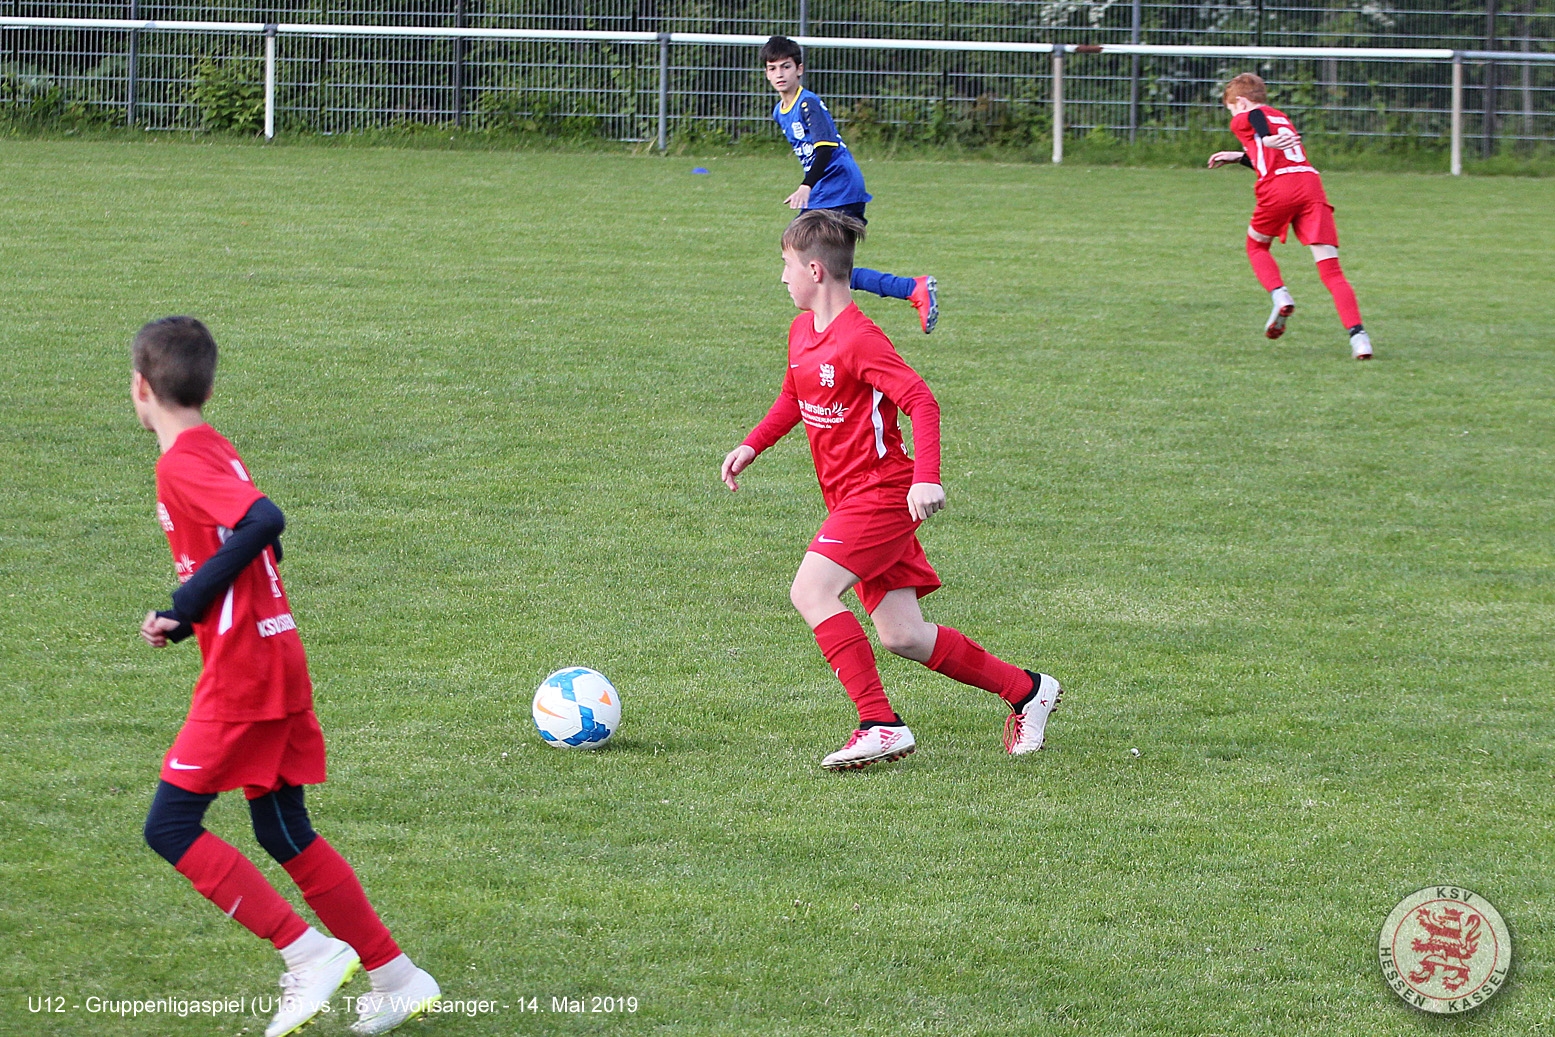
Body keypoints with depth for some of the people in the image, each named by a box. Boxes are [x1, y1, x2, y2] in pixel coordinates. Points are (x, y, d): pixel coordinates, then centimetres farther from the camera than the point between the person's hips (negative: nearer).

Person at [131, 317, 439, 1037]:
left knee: (170, 827, -5)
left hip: (241, 674, -9)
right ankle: (396, 978, 16)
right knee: (283, 833, 15)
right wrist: (182, 620, 8)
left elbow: (264, 523, -28)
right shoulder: (214, 451, 14)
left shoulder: (182, 464, -14)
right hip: (279, 661, 9)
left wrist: (188, 603, -20)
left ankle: (310, 952, -10)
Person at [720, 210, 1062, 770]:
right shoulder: (803, 330, 11)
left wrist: (926, 478, -35)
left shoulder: (859, 340, -18)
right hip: (850, 498, 9)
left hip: (881, 492, -9)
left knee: (811, 591, -23)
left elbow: (921, 401, -24)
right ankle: (1027, 690, 20)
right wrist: (751, 445, 13)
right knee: (903, 636, 6)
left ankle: (881, 725, -23)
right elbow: (793, 399, 27)